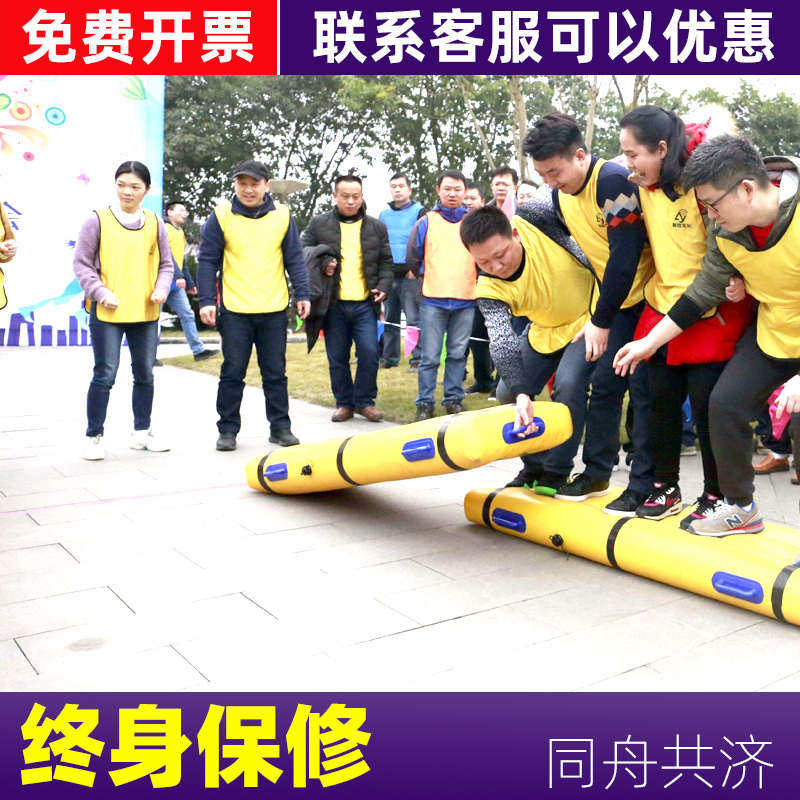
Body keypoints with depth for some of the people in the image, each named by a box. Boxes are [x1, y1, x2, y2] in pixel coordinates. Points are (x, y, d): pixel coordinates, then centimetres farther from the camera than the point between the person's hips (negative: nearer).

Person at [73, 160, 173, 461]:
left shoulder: (154, 223, 8)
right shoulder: (98, 220, -3)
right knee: (104, 374, -3)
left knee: (145, 374, 12)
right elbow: (81, 264, -1)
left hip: (146, 312, 4)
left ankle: (142, 432, 26)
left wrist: (161, 288, -4)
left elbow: (165, 264, 15)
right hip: (107, 312, -4)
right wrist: (101, 292, -15)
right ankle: (94, 437, 11)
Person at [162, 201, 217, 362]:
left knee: (187, 314, 4)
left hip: (175, 283, 9)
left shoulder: (179, 232, 22)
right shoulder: (164, 229, -7)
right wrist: (178, 276, -27)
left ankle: (198, 349, 6)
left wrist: (190, 283, 26)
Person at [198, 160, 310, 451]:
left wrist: (302, 294, 4)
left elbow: (294, 259, 10)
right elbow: (207, 261, 1)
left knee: (275, 373, 8)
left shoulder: (282, 216, 4)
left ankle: (280, 427, 19)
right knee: (232, 373, 3)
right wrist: (206, 300, -4)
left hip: (274, 310, 2)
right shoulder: (222, 215, 0)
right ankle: (228, 429, 15)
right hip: (234, 309, -1)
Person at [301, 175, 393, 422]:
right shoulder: (318, 224, 5)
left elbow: (386, 262, 15)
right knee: (337, 357, 6)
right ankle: (344, 403, 20)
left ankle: (364, 401, 11)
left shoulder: (376, 227, 10)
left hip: (365, 304, 0)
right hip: (333, 304, 0)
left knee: (369, 353, -6)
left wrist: (383, 286, -1)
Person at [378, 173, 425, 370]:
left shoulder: (419, 212, 4)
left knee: (414, 318, -7)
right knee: (389, 318, 9)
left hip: (410, 274, -5)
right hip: (388, 274, 5)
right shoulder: (384, 215, 18)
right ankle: (389, 357, 17)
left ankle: (418, 358, -3)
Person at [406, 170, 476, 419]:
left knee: (458, 354, 6)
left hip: (465, 301, 2)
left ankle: (454, 399, 16)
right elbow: (412, 258, 12)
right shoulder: (426, 222, 6)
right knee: (430, 356, -2)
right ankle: (424, 403, 5)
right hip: (433, 300, -1)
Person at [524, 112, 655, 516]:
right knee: (604, 385, 8)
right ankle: (596, 473, 19)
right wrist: (597, 315, 9)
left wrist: (602, 321, -18)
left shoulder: (613, 180, -23)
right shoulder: (560, 195, 3)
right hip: (617, 302, 8)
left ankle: (644, 486, 1)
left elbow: (625, 255, -24)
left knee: (644, 388, -7)